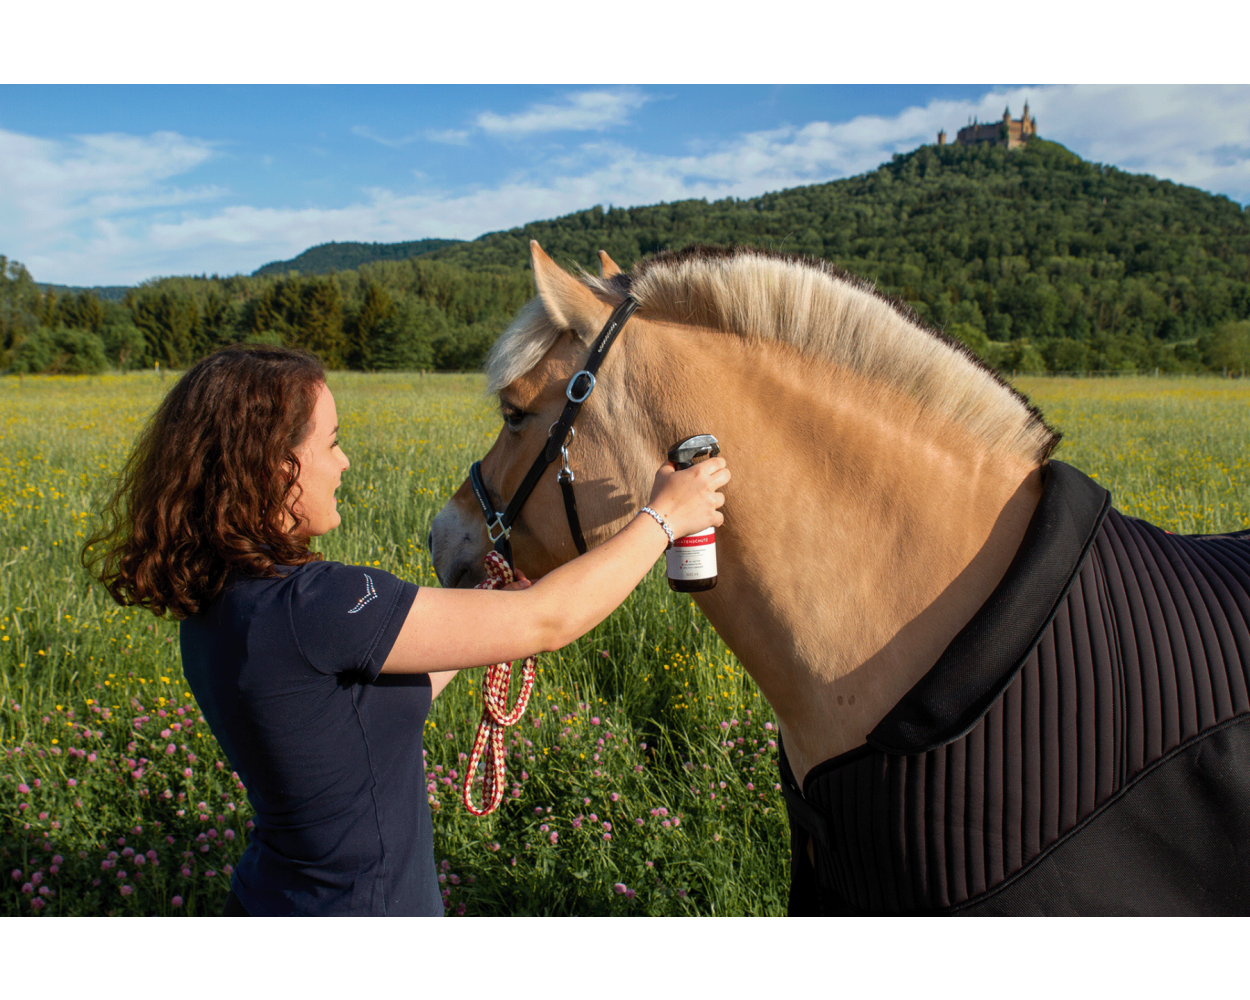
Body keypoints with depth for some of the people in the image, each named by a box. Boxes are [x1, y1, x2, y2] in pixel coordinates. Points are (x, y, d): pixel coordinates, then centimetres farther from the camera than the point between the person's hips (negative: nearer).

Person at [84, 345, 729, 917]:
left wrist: (484, 625, 9)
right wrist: (662, 517, -13)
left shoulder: (215, 605, -2)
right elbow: (548, 621, -25)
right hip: (364, 902, -8)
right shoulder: (305, 607, -29)